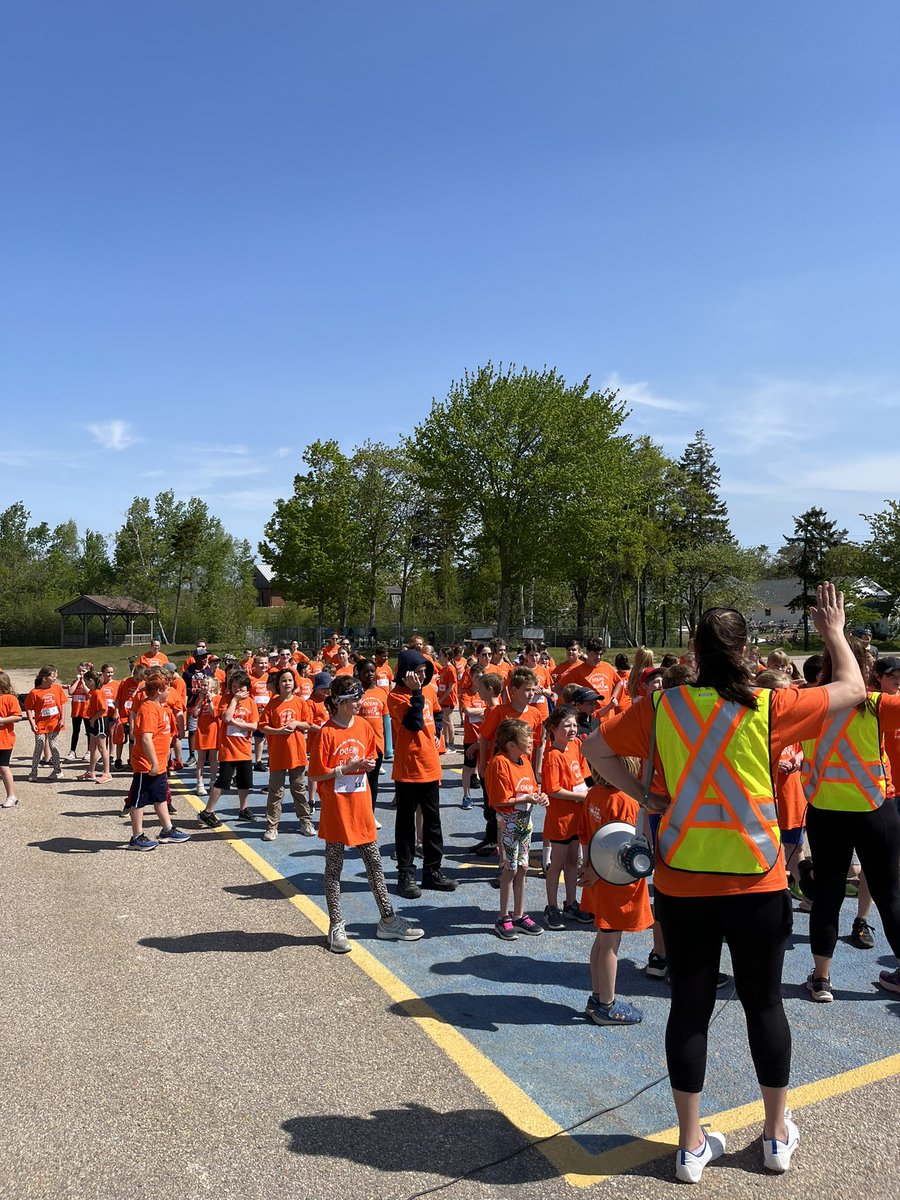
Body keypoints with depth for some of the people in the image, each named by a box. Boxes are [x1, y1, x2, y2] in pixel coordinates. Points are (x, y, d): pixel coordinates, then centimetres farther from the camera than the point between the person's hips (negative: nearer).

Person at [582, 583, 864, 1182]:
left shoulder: (660, 706, -7)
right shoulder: (768, 707, -11)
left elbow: (595, 750, 1)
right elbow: (852, 690, 3)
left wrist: (644, 796, 2)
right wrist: (835, 633, 17)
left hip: (681, 885, 1)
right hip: (757, 886, 0)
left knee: (690, 1007, 12)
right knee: (764, 1004, 18)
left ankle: (692, 1145, 25)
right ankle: (778, 1134, 36)